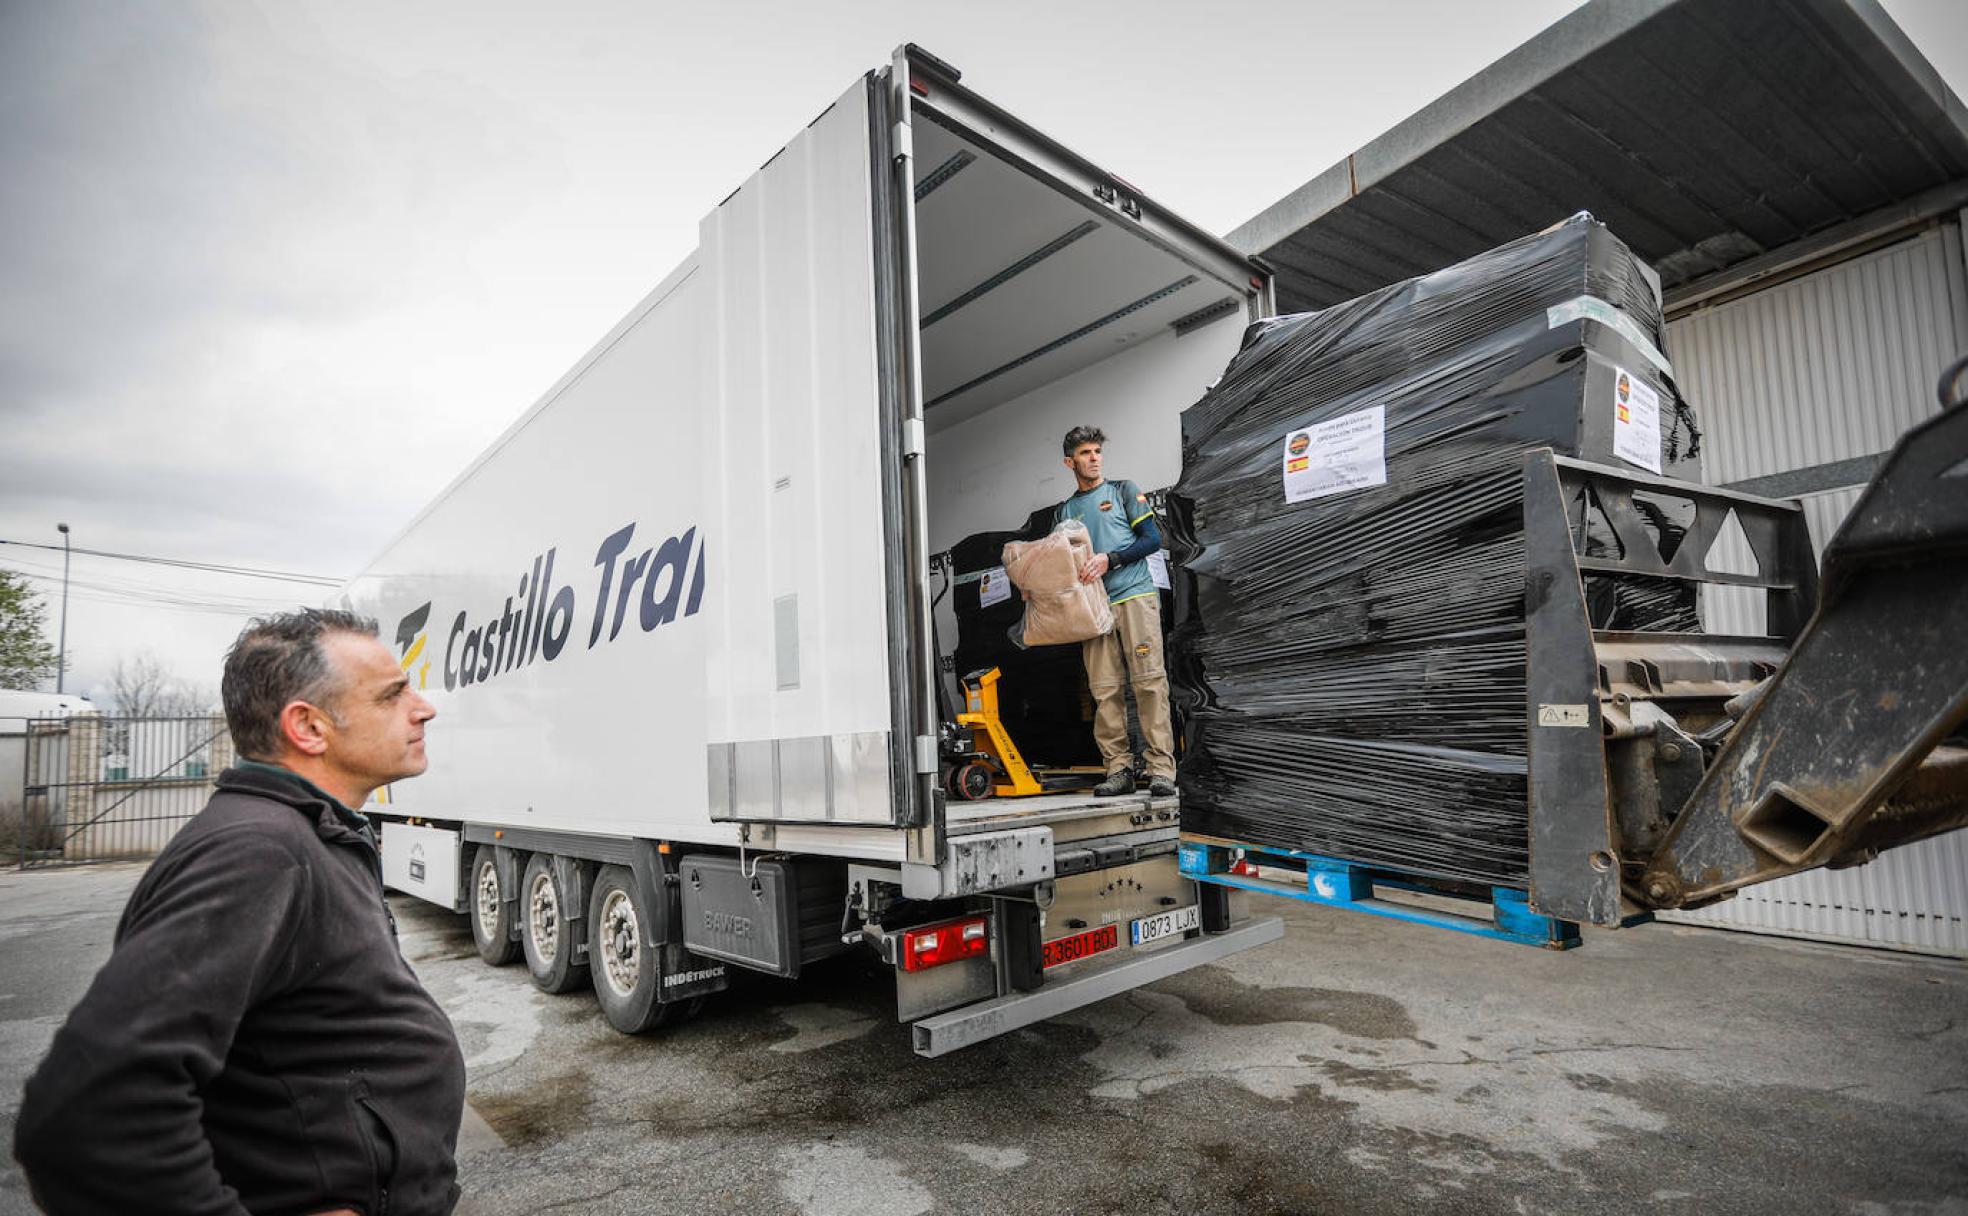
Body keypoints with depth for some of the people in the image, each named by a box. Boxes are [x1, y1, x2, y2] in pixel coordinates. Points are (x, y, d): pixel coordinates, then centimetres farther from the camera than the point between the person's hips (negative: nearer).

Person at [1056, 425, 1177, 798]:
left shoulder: (1124, 490, 11)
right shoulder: (1064, 511, 20)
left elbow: (1152, 540, 2)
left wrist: (1109, 559, -10)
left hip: (1135, 596, -3)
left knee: (1149, 682, -9)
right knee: (1105, 690, -4)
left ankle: (1161, 769, -9)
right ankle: (1119, 768, 0)